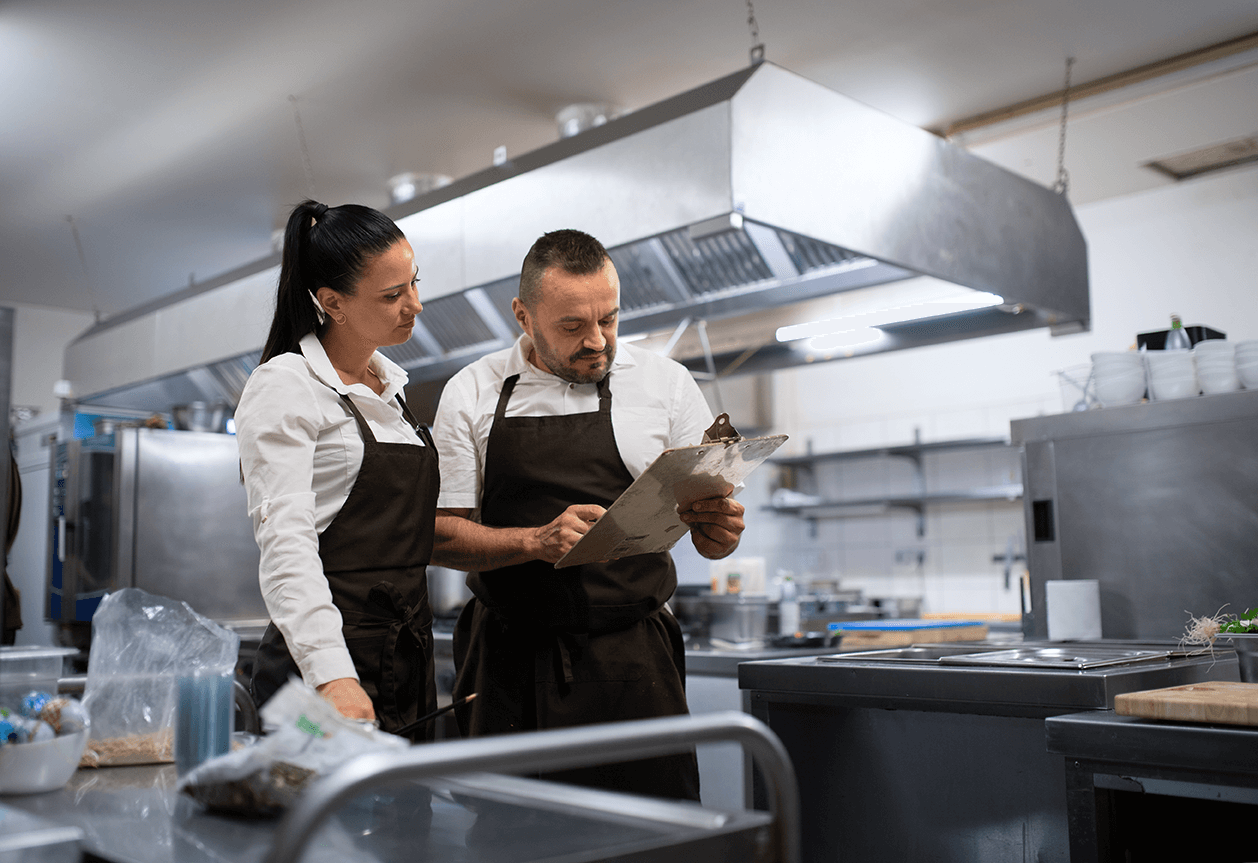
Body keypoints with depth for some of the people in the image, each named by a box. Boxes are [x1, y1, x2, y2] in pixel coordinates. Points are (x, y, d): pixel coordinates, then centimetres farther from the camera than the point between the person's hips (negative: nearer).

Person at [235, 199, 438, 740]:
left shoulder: (390, 385, 14)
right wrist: (332, 675, -30)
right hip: (326, 666, -7)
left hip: (407, 661, 7)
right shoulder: (284, 387, -9)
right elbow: (286, 542, -19)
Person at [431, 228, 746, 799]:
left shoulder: (666, 384, 4)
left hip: (632, 661, 0)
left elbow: (713, 535, 8)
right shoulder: (472, 393, 3)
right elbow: (442, 535, 0)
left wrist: (722, 530, -16)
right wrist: (538, 540, -17)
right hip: (510, 664, 1)